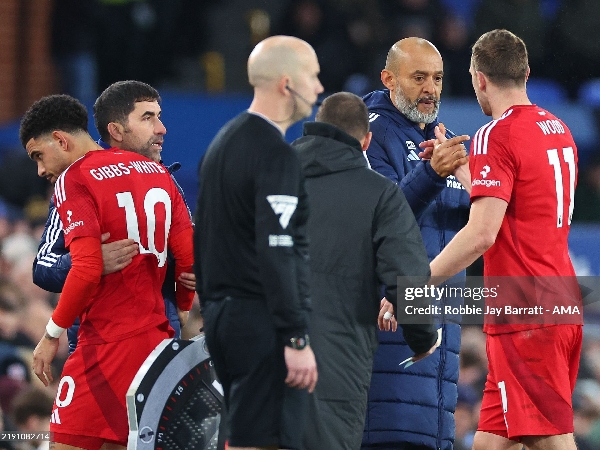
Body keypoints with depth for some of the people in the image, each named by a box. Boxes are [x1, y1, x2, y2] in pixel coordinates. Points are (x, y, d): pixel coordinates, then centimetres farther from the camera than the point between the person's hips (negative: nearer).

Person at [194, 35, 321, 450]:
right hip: (265, 322, -10)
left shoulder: (223, 142, 15)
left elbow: (201, 239, 20)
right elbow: (276, 253, -22)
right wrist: (297, 339, -23)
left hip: (223, 318, 10)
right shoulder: (276, 155, -14)